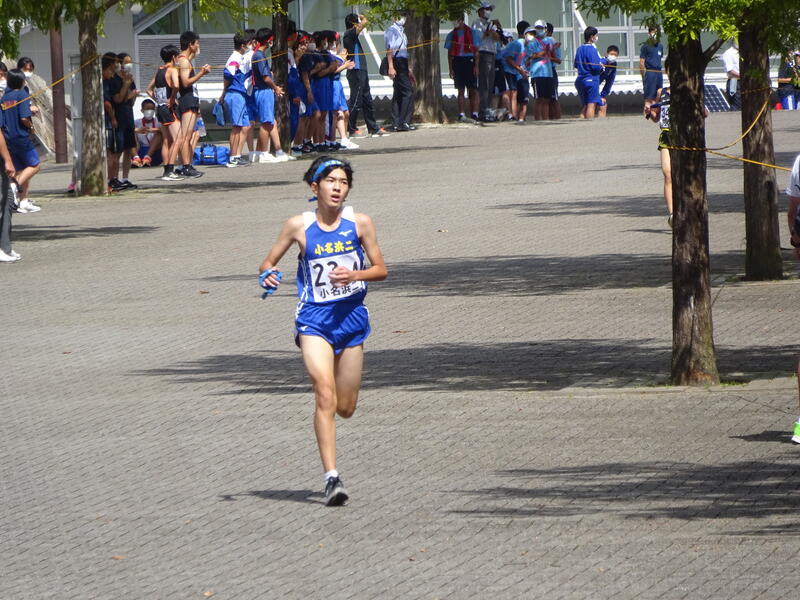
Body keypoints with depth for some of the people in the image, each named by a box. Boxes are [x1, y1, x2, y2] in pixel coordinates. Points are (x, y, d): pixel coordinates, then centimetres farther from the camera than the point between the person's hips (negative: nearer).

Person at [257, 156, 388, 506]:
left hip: (351, 316, 2)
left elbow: (381, 269, 4)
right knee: (325, 395, -20)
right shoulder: (299, 226, -3)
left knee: (345, 408, 8)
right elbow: (269, 261, 8)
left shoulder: (359, 223, -1)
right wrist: (268, 275, -15)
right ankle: (331, 477, -20)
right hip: (314, 319, -2)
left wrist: (354, 274, -15)